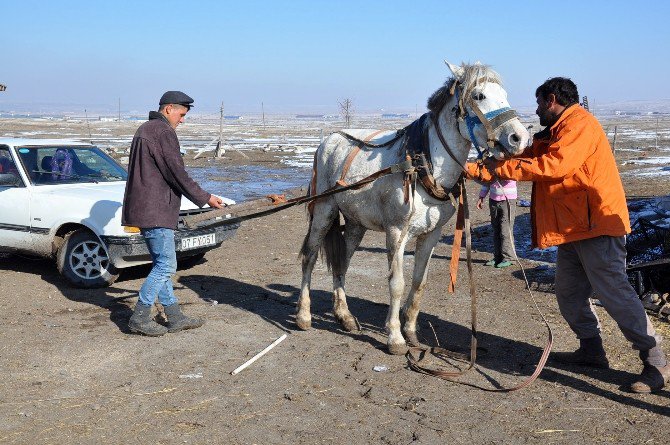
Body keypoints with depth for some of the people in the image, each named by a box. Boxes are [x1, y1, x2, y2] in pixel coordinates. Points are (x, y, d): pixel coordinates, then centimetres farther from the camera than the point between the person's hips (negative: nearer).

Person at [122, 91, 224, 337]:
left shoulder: (144, 129, 20)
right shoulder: (164, 132, -12)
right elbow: (177, 173, -16)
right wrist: (204, 198, -7)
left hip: (143, 207, 11)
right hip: (155, 210, -11)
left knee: (161, 263, 12)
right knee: (166, 265, -5)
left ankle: (175, 317, 17)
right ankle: (140, 317, -2)